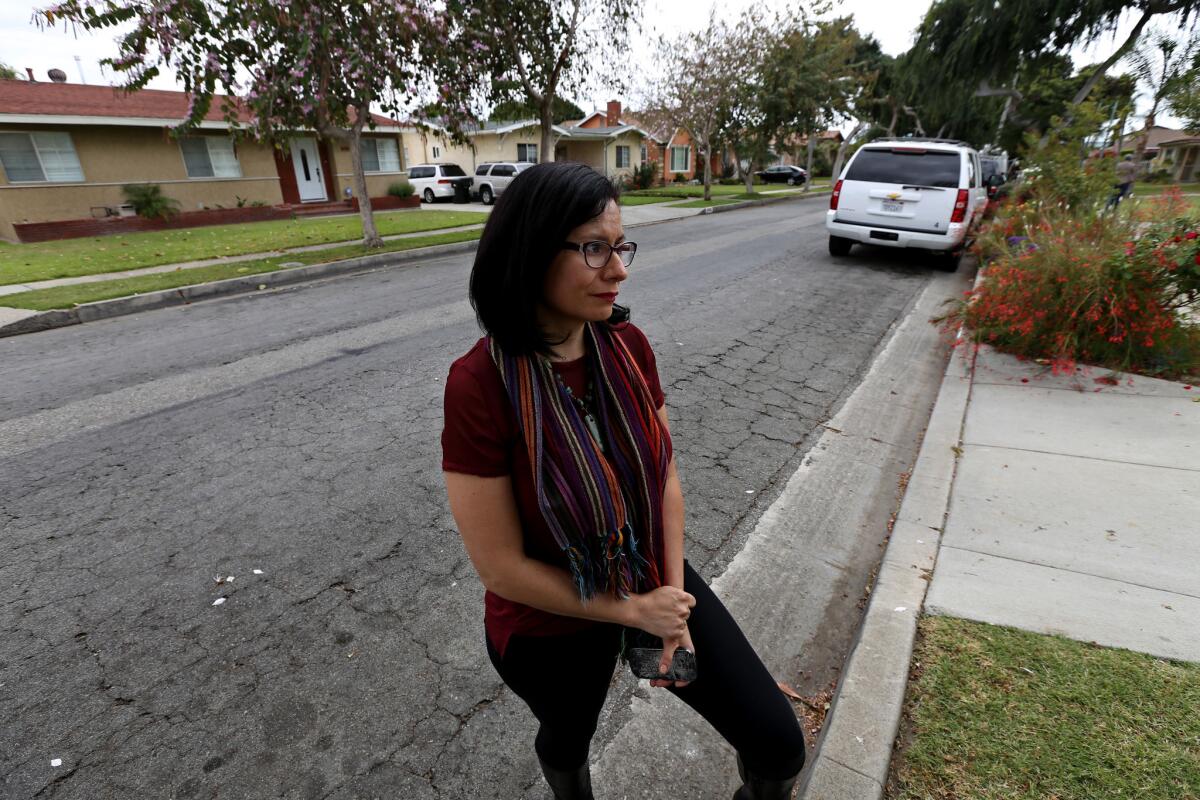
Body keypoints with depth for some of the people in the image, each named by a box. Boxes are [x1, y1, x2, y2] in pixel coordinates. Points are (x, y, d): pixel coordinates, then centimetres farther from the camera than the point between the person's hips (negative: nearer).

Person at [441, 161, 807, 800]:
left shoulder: (627, 344, -13)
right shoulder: (479, 383, -28)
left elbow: (666, 477, -3)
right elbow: (500, 565, -23)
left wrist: (673, 600, -8)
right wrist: (633, 612, -15)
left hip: (655, 584, 4)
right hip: (549, 623, -3)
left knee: (780, 748, 5)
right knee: (569, 737, 29)